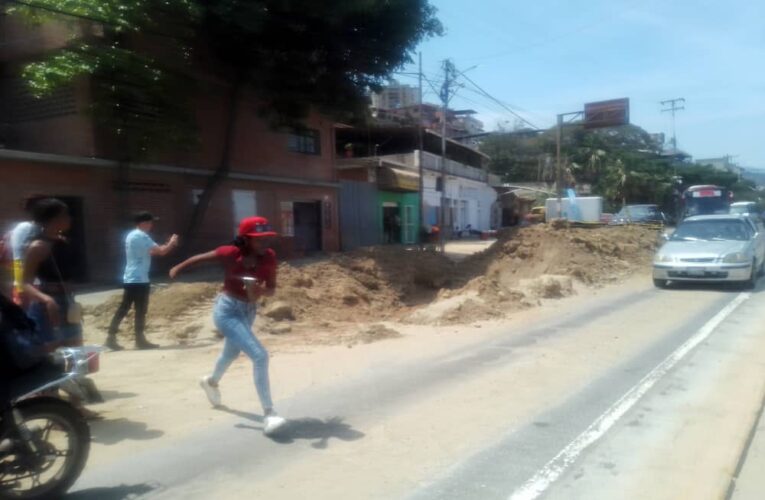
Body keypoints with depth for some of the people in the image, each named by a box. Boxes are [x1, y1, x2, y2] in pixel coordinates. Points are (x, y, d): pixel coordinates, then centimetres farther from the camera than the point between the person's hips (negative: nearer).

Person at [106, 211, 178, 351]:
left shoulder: (132, 235, 16)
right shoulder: (141, 236, -15)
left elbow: (151, 251, 22)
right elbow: (161, 251, -18)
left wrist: (168, 245, 17)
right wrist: (172, 243, 0)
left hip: (129, 279, 10)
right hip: (139, 280, -10)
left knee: (123, 309, 11)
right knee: (141, 310, 0)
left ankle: (111, 337, 13)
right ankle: (140, 340, 7)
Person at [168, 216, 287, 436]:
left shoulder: (269, 257, -13)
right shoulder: (230, 253, -22)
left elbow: (271, 289, -7)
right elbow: (200, 258, -6)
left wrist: (261, 291, -30)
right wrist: (178, 268, 10)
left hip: (248, 311, 6)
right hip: (227, 310, -6)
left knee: (232, 353, 31)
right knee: (260, 355, -21)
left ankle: (211, 382, 63)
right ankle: (269, 414, -16)